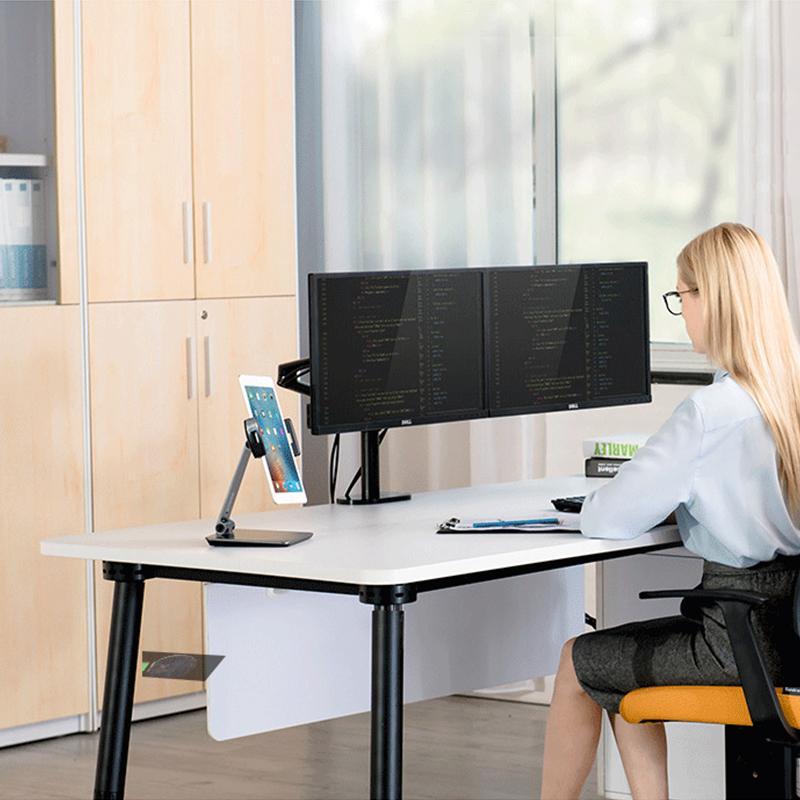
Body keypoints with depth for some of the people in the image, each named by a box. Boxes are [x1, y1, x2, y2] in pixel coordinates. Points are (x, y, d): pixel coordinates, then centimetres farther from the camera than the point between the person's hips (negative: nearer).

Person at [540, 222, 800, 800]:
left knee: (578, 664, 16)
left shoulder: (710, 413, -22)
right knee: (619, 656, 27)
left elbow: (607, 520, -17)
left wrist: (591, 504, 5)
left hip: (741, 637, -7)